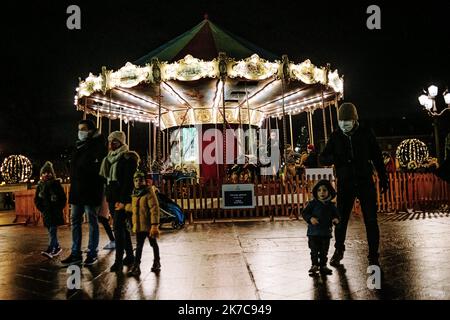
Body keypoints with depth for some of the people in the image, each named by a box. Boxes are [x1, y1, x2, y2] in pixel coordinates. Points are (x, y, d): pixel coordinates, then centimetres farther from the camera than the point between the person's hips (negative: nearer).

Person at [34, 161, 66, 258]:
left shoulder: (56, 183, -4)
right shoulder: (40, 185, 7)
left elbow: (63, 197, -2)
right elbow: (36, 199, 14)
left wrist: (59, 208, -6)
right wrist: (41, 208, 5)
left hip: (55, 212, -5)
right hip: (46, 213, 5)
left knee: (53, 230, -11)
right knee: (51, 231, 11)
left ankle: (50, 250, -17)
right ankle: (57, 247, 22)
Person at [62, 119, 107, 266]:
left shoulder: (97, 146, -7)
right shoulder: (78, 146, 15)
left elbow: (100, 168, -14)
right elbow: (73, 168, 20)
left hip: (90, 191, -8)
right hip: (76, 191, 8)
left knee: (92, 222, 3)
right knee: (75, 222, 10)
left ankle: (92, 253, 12)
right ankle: (75, 254, 18)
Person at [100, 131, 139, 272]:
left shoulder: (128, 158, -8)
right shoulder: (109, 158, 16)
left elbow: (128, 181, -14)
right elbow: (105, 178, 19)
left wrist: (123, 200, -20)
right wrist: (106, 196, 10)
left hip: (122, 198, -8)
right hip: (112, 198, 8)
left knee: (118, 227, -13)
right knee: (122, 227, 13)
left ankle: (119, 261, -11)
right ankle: (130, 256, 23)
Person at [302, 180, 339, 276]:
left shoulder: (331, 205, 4)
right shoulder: (313, 203, -5)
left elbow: (336, 215, 13)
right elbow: (304, 213, -5)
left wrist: (336, 219, -10)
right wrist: (310, 218, -23)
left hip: (326, 232, 3)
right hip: (314, 232, -3)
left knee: (324, 251, 11)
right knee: (314, 250, 2)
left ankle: (323, 265, 23)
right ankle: (314, 265, 13)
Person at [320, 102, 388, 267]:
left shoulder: (366, 133, -2)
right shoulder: (336, 136, 0)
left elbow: (377, 157, 6)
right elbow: (322, 158, -1)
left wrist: (383, 178, 7)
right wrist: (333, 158, -24)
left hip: (365, 182, -1)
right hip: (345, 184, 1)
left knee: (371, 220, 0)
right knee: (341, 219, 7)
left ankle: (373, 256, 12)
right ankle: (338, 250, 29)